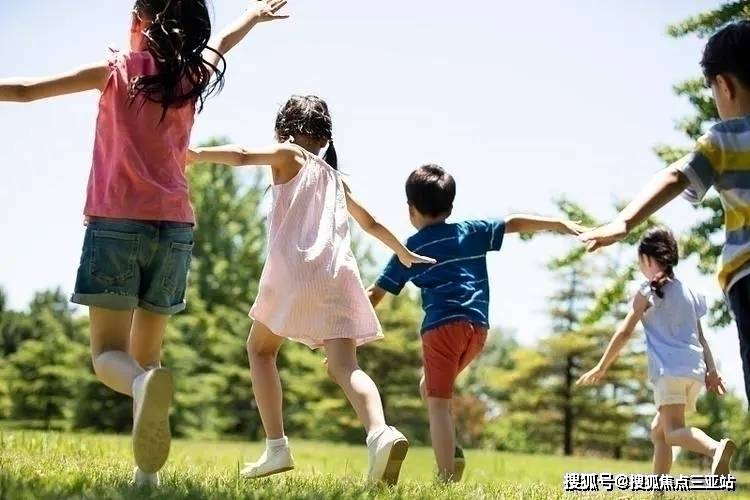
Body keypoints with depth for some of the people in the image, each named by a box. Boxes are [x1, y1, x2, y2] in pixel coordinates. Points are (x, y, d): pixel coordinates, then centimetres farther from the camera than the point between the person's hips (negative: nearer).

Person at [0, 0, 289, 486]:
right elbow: (223, 41, 32)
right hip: (175, 228, 4)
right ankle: (148, 473, 1)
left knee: (108, 352, -2)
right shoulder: (195, 76, 10)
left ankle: (142, 384, -37)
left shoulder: (116, 71, 0)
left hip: (115, 225, -3)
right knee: (146, 354, 12)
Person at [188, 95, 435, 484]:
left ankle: (277, 448, 8)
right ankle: (380, 433, -33)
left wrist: (198, 154, -13)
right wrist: (404, 253, 55)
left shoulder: (289, 155, 13)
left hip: (292, 270, -4)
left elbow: (243, 156, -7)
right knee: (344, 366, -4)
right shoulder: (336, 178, 30)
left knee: (260, 348, 17)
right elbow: (371, 223, 42)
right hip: (338, 276, 4)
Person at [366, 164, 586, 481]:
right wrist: (561, 225, 23)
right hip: (478, 328, 5)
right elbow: (514, 223, 16)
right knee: (430, 387, 23)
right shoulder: (471, 232, 17)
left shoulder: (409, 249, 11)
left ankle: (448, 478, -15)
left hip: (443, 325, -4)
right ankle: (451, 451, 6)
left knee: (438, 403, -4)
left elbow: (376, 294, 13)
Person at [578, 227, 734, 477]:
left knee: (674, 431, -18)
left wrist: (601, 368, 5)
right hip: (696, 372, 7)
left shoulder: (649, 291, 3)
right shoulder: (688, 292, 22)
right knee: (658, 430, 18)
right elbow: (700, 337, 17)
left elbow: (624, 333, 0)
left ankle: (716, 447, -47)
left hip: (670, 369, -7)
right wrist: (712, 370, 13)